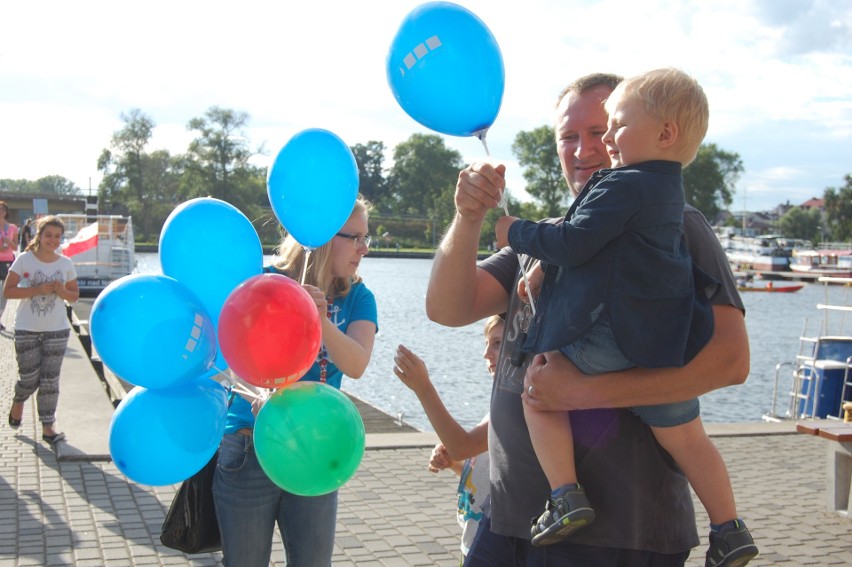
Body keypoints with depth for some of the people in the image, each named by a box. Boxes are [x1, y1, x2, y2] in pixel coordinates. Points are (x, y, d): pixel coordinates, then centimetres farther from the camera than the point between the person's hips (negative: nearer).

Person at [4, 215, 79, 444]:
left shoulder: (66, 264, 3)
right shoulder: (24, 260, -6)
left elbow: (74, 296, 11)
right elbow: (8, 291, -9)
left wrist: (62, 291, -11)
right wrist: (37, 290, -20)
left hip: (57, 330, 2)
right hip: (27, 330, -2)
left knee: (50, 381, 1)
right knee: (29, 378, 4)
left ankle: (48, 426, 9)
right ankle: (18, 401, 37)